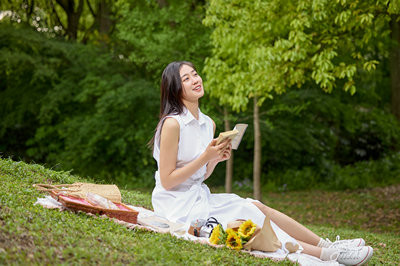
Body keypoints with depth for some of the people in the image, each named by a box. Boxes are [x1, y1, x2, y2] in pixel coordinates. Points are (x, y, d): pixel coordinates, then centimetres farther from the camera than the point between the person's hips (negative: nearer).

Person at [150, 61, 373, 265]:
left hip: (199, 196, 7)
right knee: (247, 215, -18)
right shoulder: (172, 124, -16)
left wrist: (216, 159, -5)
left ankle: (327, 246, -8)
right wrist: (206, 157, -20)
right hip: (178, 204, -7)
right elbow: (167, 180, -17)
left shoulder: (208, 124, 9)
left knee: (257, 207, -9)